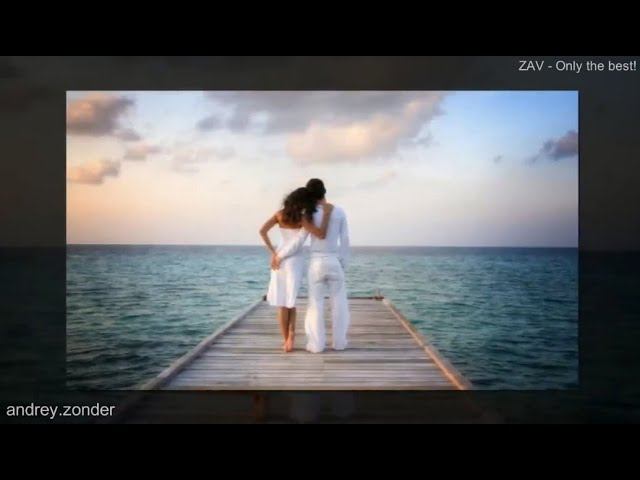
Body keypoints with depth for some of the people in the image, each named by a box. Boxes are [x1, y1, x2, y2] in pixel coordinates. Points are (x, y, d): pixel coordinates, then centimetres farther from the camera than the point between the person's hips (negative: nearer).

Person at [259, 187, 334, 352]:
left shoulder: (280, 214, 1)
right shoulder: (301, 218, -12)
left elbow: (262, 231, -5)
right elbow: (321, 234, -19)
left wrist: (273, 252, -3)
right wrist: (328, 213, -9)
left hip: (279, 259, 3)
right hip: (295, 261, -3)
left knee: (282, 303, 8)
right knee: (290, 301, 11)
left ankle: (286, 339, 11)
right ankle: (291, 334, -3)